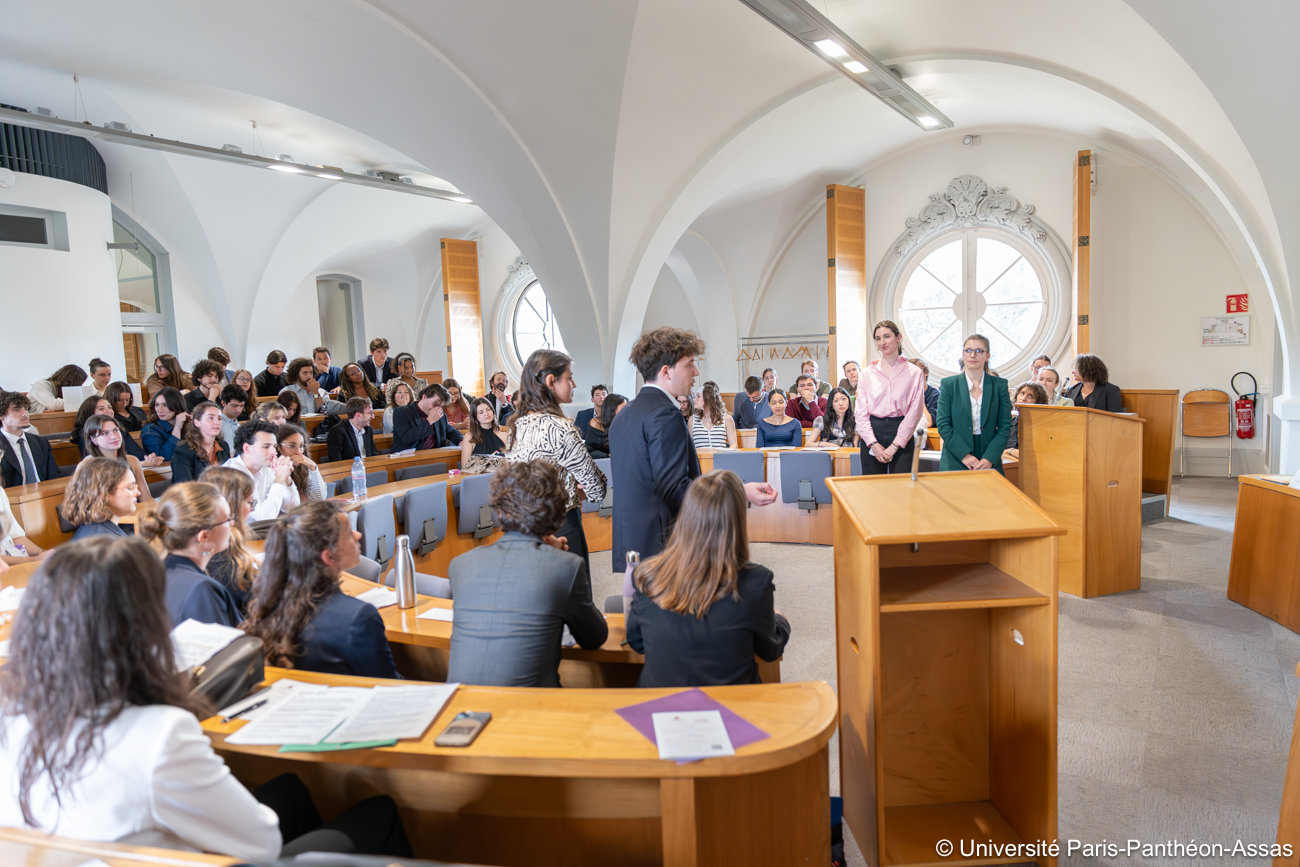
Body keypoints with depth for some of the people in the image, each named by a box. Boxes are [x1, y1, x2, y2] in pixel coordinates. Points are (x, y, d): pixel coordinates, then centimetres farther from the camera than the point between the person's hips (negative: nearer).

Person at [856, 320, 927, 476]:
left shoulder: (914, 373, 4)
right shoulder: (867, 374, 8)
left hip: (902, 437, -1)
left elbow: (915, 412, -2)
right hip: (873, 435, 1)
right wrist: (873, 444, -9)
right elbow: (861, 413, 4)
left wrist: (895, 446, -10)